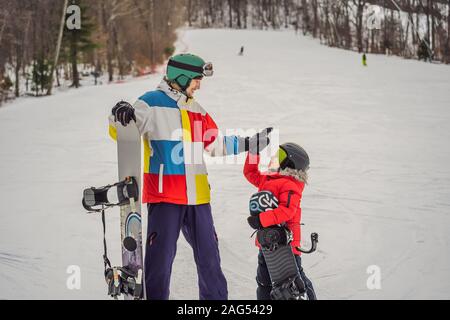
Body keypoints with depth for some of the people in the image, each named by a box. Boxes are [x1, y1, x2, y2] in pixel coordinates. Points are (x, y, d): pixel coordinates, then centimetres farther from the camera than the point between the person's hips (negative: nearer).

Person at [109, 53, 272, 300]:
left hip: (197, 196, 6)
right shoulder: (152, 103, -5)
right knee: (161, 256, -6)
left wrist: (252, 142, 19)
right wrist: (120, 116, -33)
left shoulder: (196, 109, 16)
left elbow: (216, 145, 23)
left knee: (209, 255, 12)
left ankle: (216, 297, 23)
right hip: (164, 195, -6)